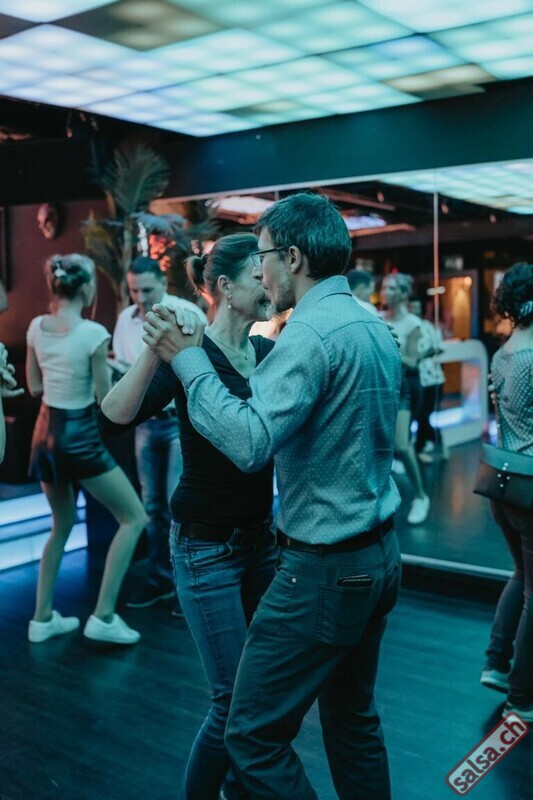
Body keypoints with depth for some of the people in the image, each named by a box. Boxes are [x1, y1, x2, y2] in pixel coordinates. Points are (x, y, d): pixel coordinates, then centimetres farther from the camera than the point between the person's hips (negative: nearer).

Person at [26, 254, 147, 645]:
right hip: (79, 435, -7)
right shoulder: (93, 333, -17)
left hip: (45, 431, 7)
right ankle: (103, 616, 4)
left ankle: (43, 618, 27)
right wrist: (107, 369, 7)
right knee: (134, 518, 6)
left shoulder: (36, 327, 2)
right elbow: (106, 398, -12)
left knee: (62, 525, 24)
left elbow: (34, 387, 11)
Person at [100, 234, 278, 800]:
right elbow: (113, 419, -27)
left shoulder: (269, 353, 4)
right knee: (235, 699, -3)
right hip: (206, 545, -6)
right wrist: (154, 350, -42)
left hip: (261, 536, 7)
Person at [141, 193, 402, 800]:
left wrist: (187, 360, -17)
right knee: (353, 718, 22)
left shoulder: (312, 331, -19)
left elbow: (249, 442, -29)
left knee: (253, 735, 2)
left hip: (324, 568, -9)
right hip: (379, 555, 10)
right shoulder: (377, 328, 9)